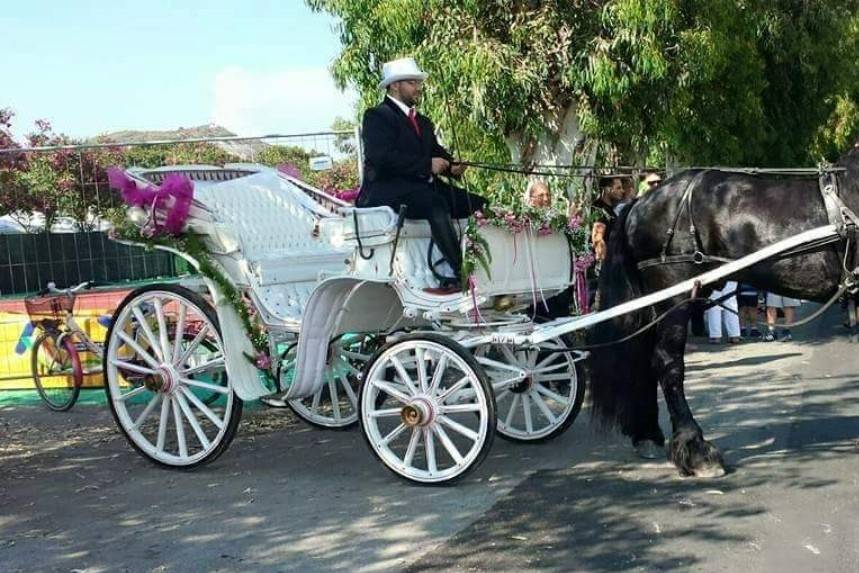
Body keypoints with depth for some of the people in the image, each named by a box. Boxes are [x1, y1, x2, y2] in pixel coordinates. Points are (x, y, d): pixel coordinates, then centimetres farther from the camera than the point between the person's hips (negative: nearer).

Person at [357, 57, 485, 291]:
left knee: (478, 203, -11)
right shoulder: (376, 116, -1)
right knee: (436, 204, -36)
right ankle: (463, 272, -38)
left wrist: (451, 165, -5)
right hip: (385, 190, -8)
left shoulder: (423, 122, 26)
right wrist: (427, 165, -19)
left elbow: (437, 151, 20)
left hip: (422, 185, 8)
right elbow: (383, 158, -15)